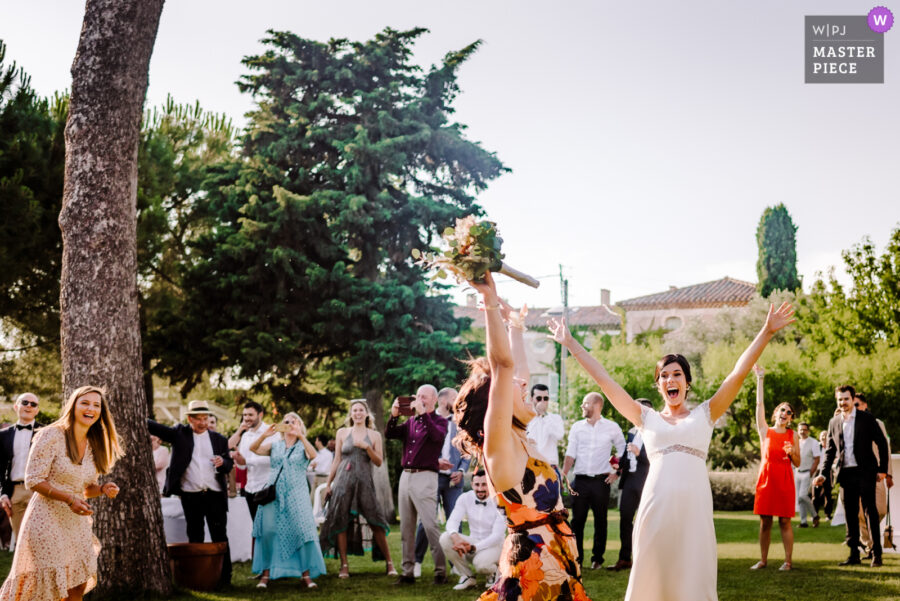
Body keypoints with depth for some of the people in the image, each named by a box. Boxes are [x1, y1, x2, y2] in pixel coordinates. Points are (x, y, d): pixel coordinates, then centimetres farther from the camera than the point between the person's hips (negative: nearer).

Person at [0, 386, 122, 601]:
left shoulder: (93, 445, 9)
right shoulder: (51, 436, -12)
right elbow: (33, 480, -15)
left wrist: (103, 489, -6)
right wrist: (69, 499, -23)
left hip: (76, 522, 7)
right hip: (48, 519, -7)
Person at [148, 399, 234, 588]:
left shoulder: (219, 439, 8)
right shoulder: (180, 433, 4)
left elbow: (229, 464, 11)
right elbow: (155, 428, -6)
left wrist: (222, 462, -12)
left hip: (215, 495, 0)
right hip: (190, 496, 0)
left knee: (220, 537, 2)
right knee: (195, 538, 7)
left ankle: (224, 577, 7)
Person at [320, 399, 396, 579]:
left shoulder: (374, 435, 9)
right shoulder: (342, 433, 11)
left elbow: (379, 462, 5)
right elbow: (337, 460, 12)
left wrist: (367, 447, -10)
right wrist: (328, 483, 9)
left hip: (364, 482, -1)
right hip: (343, 481, 1)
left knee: (376, 523, -7)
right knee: (341, 523, -3)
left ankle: (389, 564, 0)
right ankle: (344, 566, 5)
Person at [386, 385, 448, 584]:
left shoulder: (439, 421, 2)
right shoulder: (410, 422, 17)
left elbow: (437, 436, -19)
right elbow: (389, 434, 7)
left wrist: (423, 414, -24)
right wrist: (394, 415, -9)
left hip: (425, 477, -6)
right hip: (406, 476, 6)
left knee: (430, 526, -10)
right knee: (406, 528, 7)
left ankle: (441, 571, -5)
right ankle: (407, 572, 11)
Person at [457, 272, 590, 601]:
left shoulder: (517, 440, 12)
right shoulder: (497, 441, -10)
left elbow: (519, 370, 25)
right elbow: (503, 364, -20)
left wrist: (516, 324, 31)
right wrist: (491, 302, -18)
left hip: (556, 561, 9)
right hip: (532, 564, -9)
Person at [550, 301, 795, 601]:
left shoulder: (704, 415, 14)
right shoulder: (647, 418, 15)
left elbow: (738, 373, 7)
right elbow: (604, 380, 14)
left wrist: (766, 333, 1)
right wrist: (571, 344, 13)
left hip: (694, 505, 0)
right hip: (656, 505, 0)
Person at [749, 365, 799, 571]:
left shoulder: (793, 435, 8)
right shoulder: (765, 431, 7)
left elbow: (798, 463, 9)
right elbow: (760, 404, 2)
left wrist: (792, 452, -12)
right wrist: (760, 379, 0)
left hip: (785, 480, -1)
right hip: (766, 479, 1)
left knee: (784, 521, -2)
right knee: (764, 521, 4)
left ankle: (788, 560, 3)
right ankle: (763, 560, 11)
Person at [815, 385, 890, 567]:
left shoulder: (866, 419, -1)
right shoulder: (833, 422, 10)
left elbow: (882, 443, 1)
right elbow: (830, 451, 13)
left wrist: (882, 469, -4)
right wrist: (824, 473, 3)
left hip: (865, 472, -4)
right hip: (845, 474, 4)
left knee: (870, 511, -3)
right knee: (850, 514, 6)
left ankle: (876, 554, 1)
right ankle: (854, 555, 12)